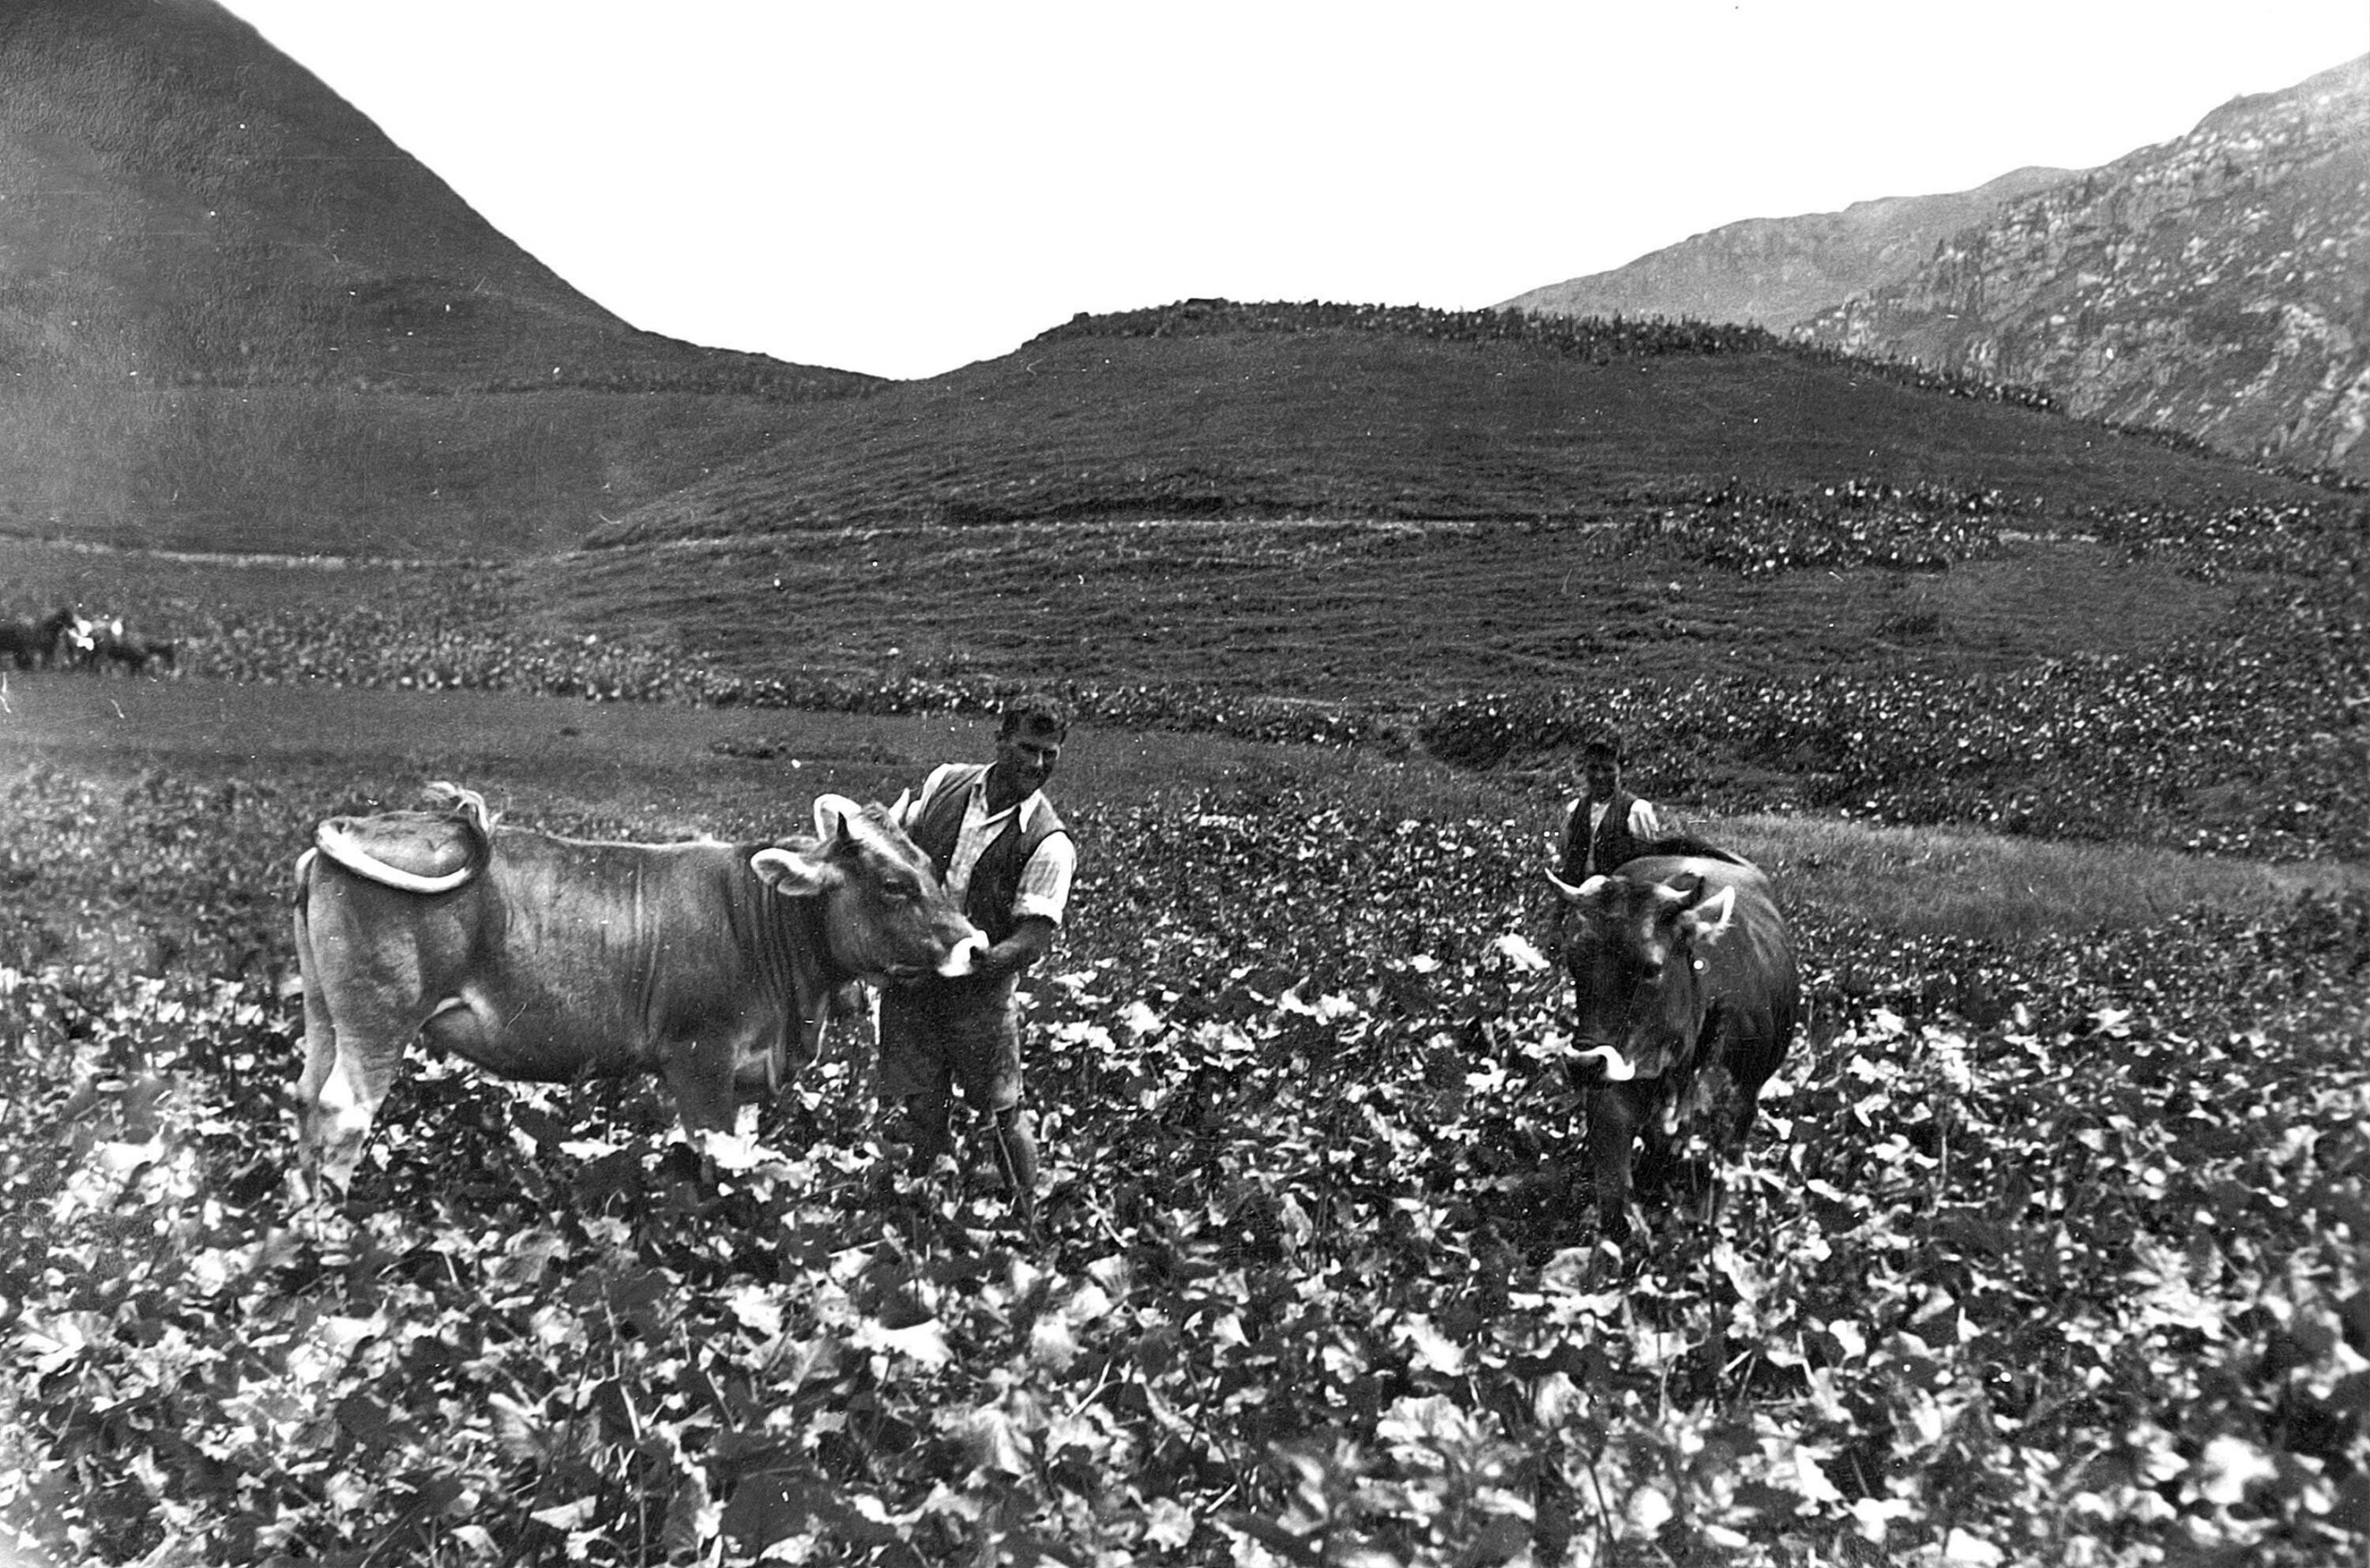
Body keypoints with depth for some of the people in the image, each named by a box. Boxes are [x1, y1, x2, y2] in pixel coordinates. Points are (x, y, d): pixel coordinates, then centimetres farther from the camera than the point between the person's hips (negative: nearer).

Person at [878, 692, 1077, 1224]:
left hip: (982, 987, -3)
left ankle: (1028, 1226, 22)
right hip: (908, 978, 3)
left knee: (1001, 1115, 5)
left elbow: (1034, 940, -17)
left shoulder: (1050, 844, -11)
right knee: (922, 1113, 7)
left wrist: (970, 964, -32)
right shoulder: (946, 783, 2)